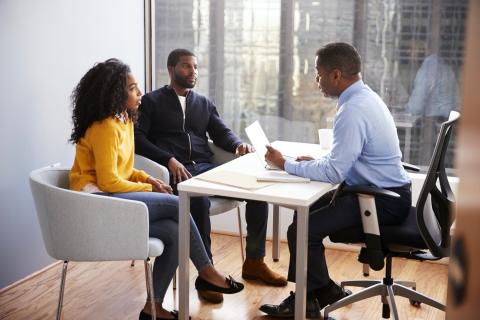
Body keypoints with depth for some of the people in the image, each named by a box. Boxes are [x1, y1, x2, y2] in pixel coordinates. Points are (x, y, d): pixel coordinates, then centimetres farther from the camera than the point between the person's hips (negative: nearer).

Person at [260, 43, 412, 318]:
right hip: (386, 192, 10)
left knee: (302, 230, -13)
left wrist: (286, 164, -14)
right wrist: (316, 162, 5)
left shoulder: (353, 111, -24)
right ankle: (323, 290, 24)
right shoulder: (365, 97, 8)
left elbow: (334, 172, -25)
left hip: (383, 202, -10)